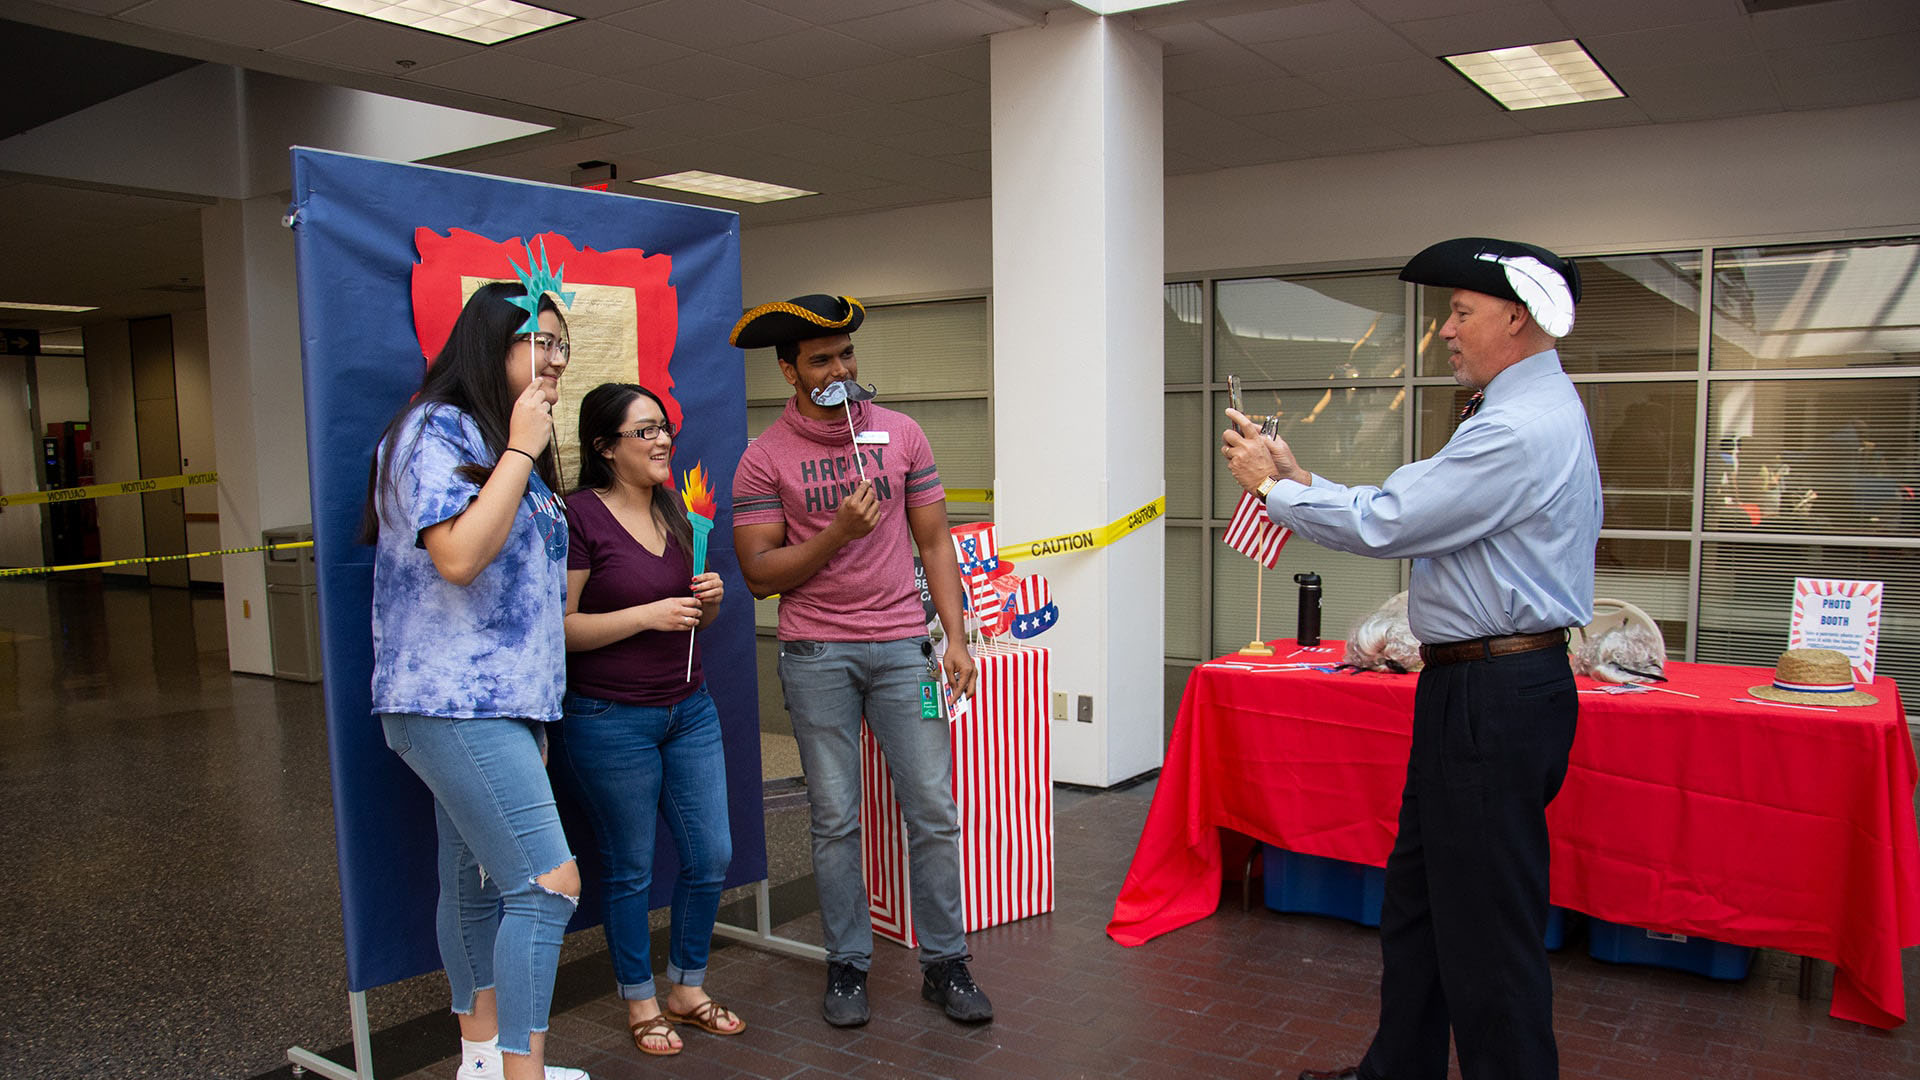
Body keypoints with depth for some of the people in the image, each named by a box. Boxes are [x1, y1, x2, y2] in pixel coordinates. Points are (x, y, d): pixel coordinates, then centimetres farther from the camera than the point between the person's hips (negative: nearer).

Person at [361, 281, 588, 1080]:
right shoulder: (437, 431, -10)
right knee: (548, 881, -13)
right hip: (455, 704, -9)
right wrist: (521, 450, -17)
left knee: (478, 884, 15)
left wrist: (537, 709, 23)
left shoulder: (503, 444, 19)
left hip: (502, 702, 9)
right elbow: (459, 556, -24)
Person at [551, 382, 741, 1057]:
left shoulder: (675, 511, 10)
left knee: (711, 856, 9)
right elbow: (557, 627, -15)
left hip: (689, 709, 7)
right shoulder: (578, 516, -12)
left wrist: (711, 598, -2)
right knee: (631, 869, 7)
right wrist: (647, 615, -21)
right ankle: (640, 1004, 27)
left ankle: (688, 989, 30)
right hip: (610, 718, -7)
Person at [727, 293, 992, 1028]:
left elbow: (933, 543, 9)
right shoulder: (765, 458, -1)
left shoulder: (901, 435, 6)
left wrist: (954, 636, 1)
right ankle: (847, 966, 21)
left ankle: (944, 965, 16)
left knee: (934, 809, 2)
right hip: (815, 654, -1)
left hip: (901, 646, 2)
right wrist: (837, 532, -17)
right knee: (835, 818, 6)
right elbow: (760, 574, -4)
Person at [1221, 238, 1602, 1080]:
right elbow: (1407, 517, 15)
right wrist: (1302, 481, 10)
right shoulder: (1530, 413, 16)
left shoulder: (1523, 429, -19)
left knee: (1487, 924, 0)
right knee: (1419, 897, 20)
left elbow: (1382, 526, -21)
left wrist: (1273, 487, -7)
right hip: (1476, 688, 11)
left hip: (1495, 697, -11)